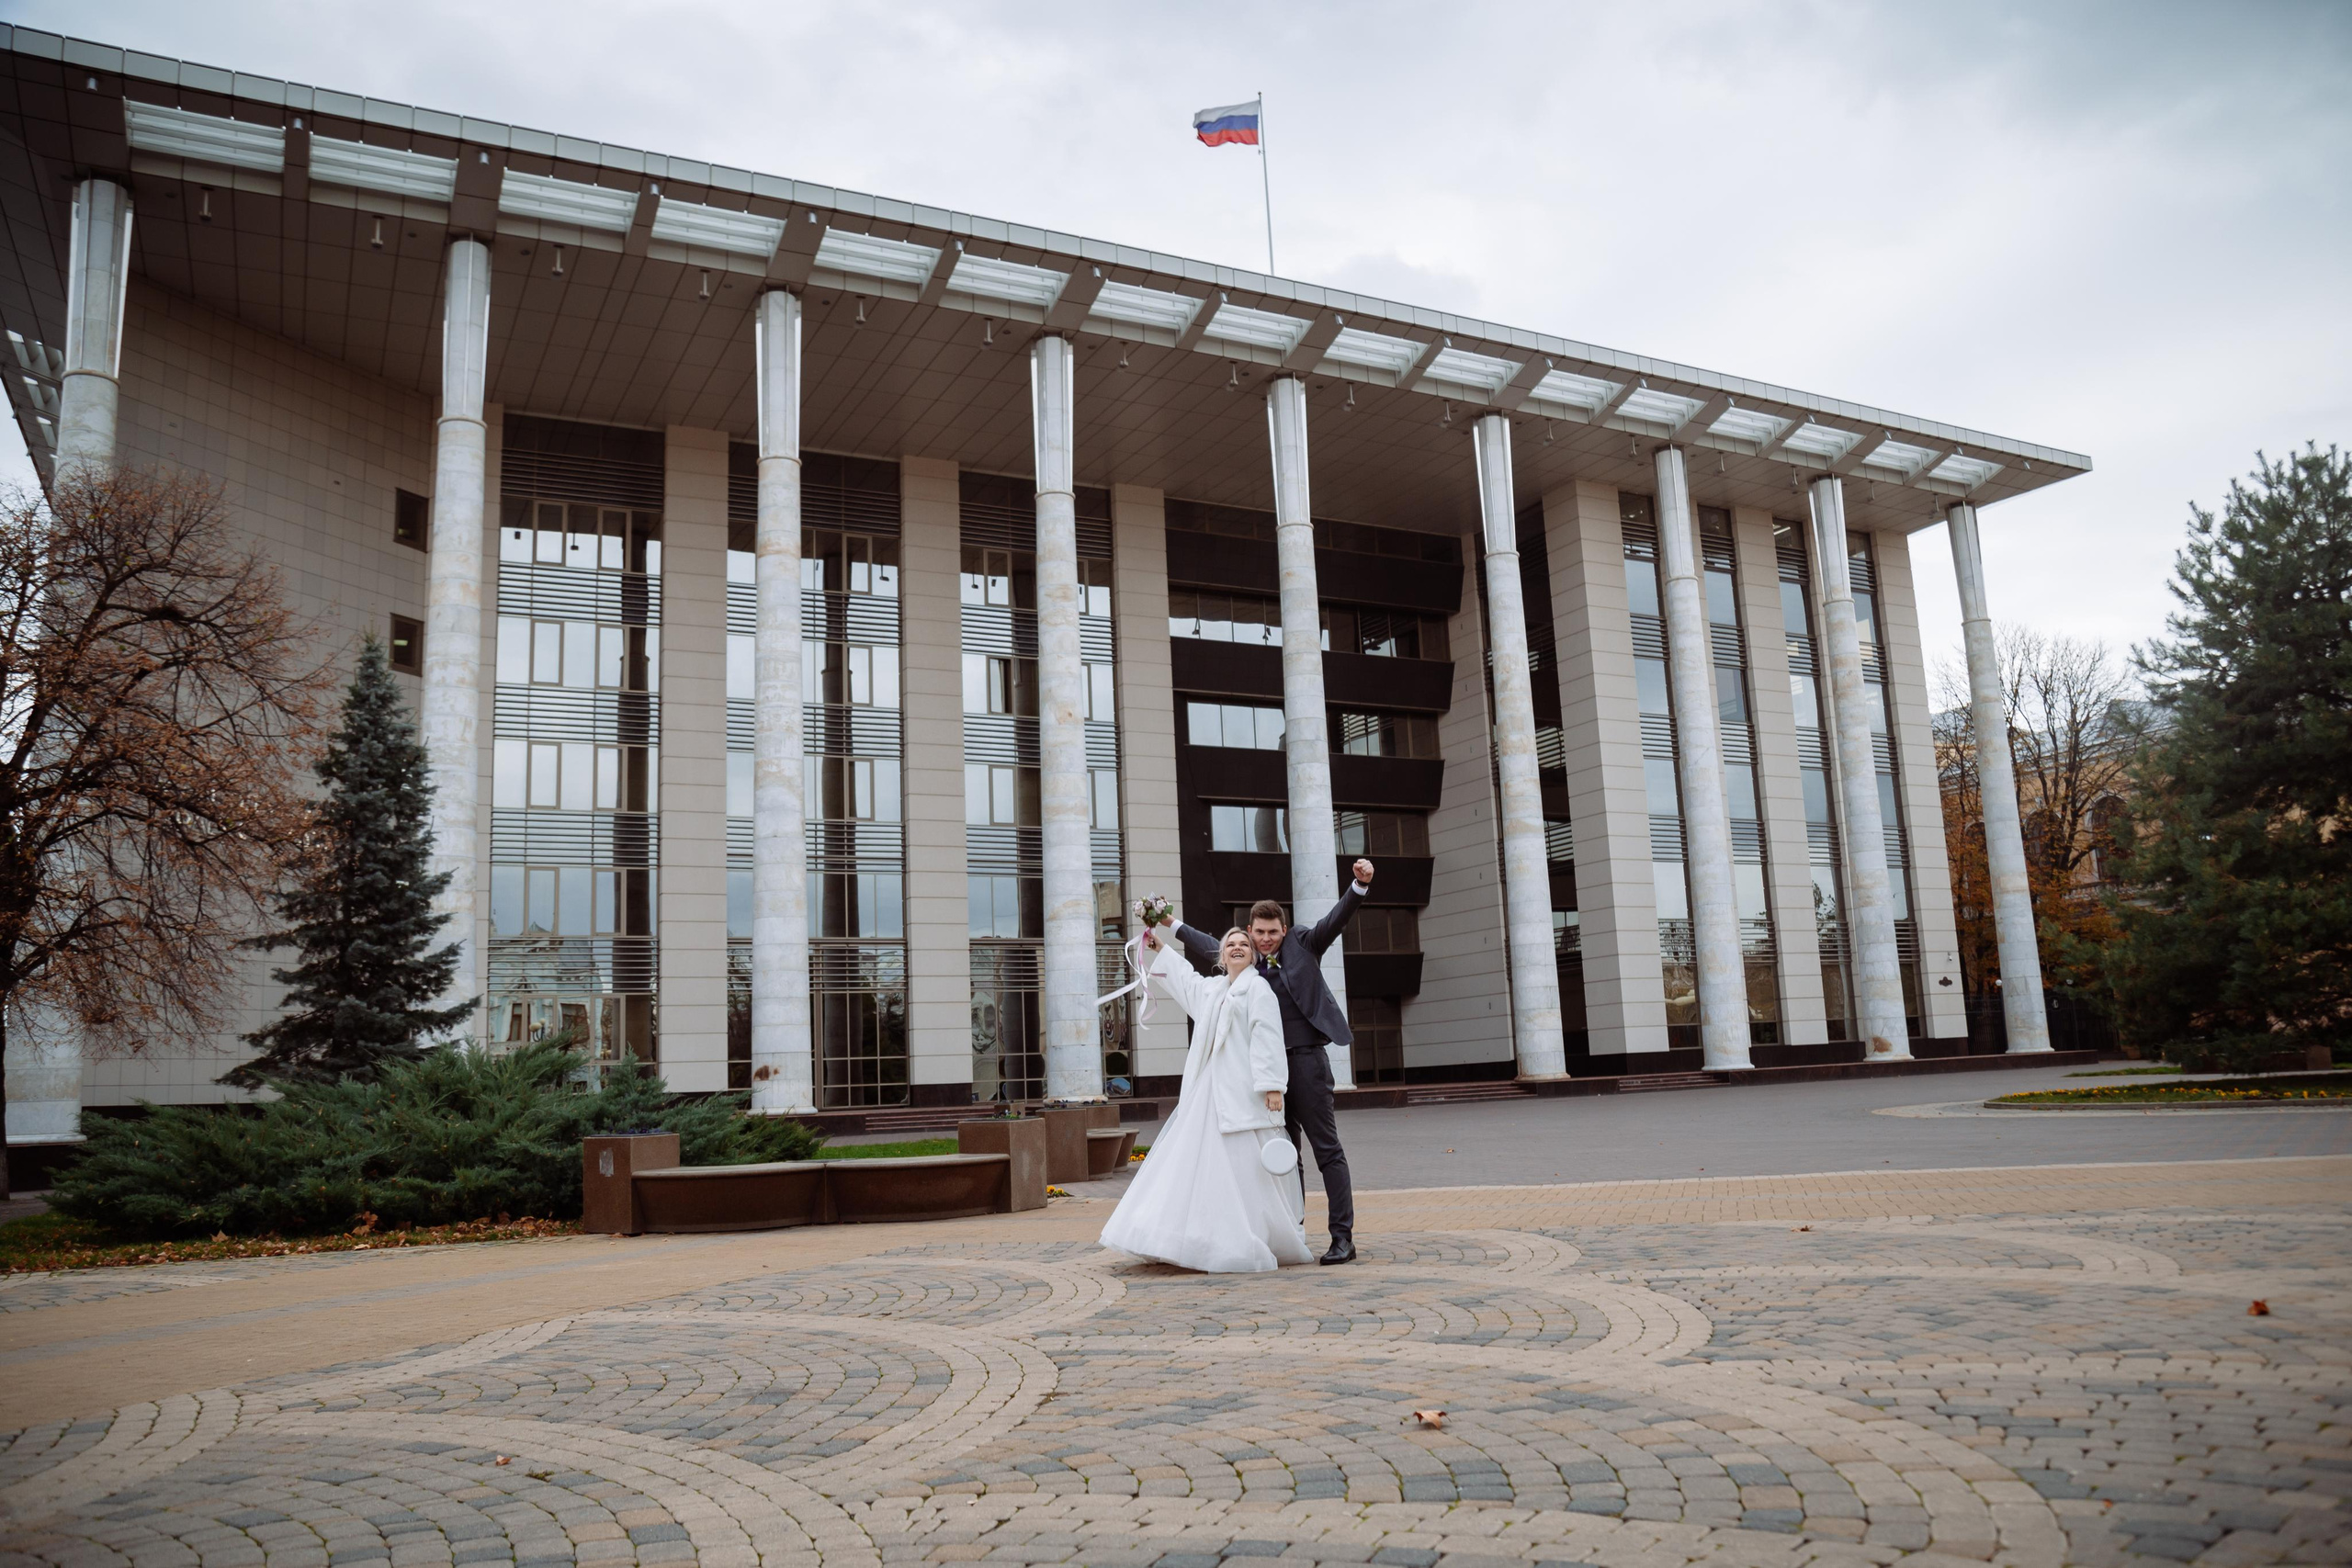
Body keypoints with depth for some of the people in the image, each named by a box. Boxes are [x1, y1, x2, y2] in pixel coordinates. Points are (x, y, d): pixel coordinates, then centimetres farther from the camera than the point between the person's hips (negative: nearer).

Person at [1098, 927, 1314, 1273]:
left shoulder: (1257, 987, -3)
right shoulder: (1212, 988, 18)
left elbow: (1266, 1038, -12)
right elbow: (1186, 977, 41)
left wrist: (1272, 1085, -20)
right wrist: (1160, 949, 47)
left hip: (1243, 1094, -8)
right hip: (1209, 1092, 8)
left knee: (1245, 1168, -7)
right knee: (1201, 1165, 5)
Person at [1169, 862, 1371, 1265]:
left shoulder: (1303, 945, 3)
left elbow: (1336, 918, -8)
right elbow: (1211, 947, 30)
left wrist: (1360, 884, -24)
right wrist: (1173, 925, 36)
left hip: (1305, 1059, -5)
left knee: (1328, 1150, -4)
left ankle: (1343, 1238, -2)